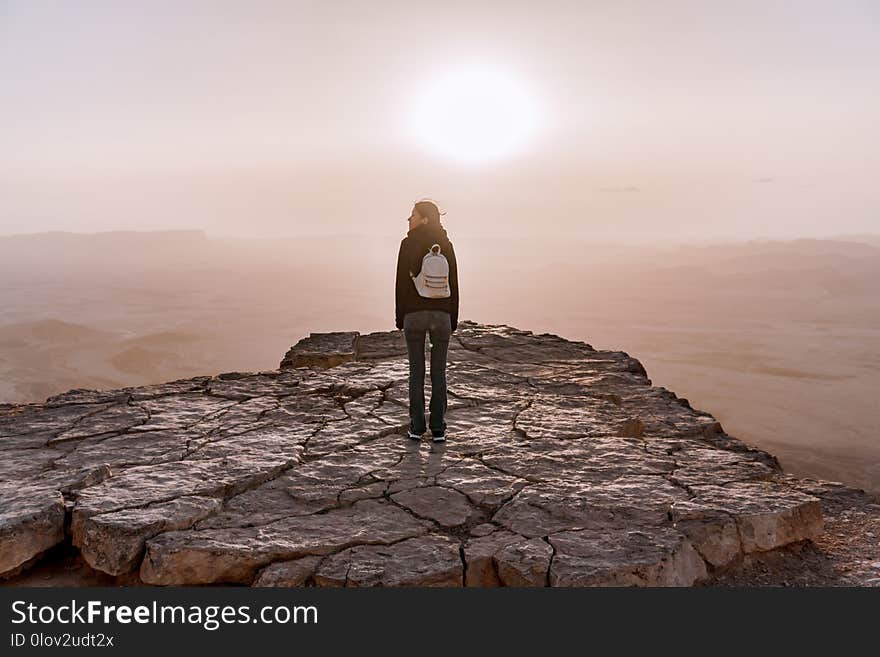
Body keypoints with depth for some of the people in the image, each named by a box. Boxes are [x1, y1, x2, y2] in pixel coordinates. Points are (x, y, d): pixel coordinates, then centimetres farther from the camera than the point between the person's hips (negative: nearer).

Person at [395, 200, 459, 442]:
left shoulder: (408, 244, -5)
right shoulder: (446, 245, 4)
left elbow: (401, 283, -6)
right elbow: (453, 284, 4)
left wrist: (399, 316, 2)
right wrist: (453, 319, 10)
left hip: (414, 313, -2)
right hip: (441, 313, 2)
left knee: (416, 371, 7)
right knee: (439, 372, 7)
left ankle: (417, 427, 9)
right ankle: (438, 429, 7)